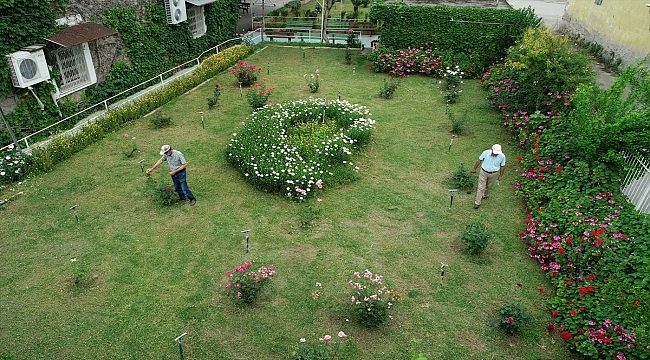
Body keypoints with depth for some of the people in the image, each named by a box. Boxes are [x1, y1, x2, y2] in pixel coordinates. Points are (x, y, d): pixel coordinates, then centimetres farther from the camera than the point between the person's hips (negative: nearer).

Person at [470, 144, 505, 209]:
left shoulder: (502, 156, -18)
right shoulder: (486, 153, -21)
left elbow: (502, 166, -3)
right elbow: (479, 160, -6)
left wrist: (501, 175, 4)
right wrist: (474, 168, 3)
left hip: (493, 174, 2)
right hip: (484, 172, -1)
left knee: (489, 186, 22)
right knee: (481, 187, -1)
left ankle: (485, 195, 52)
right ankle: (477, 202, 7)